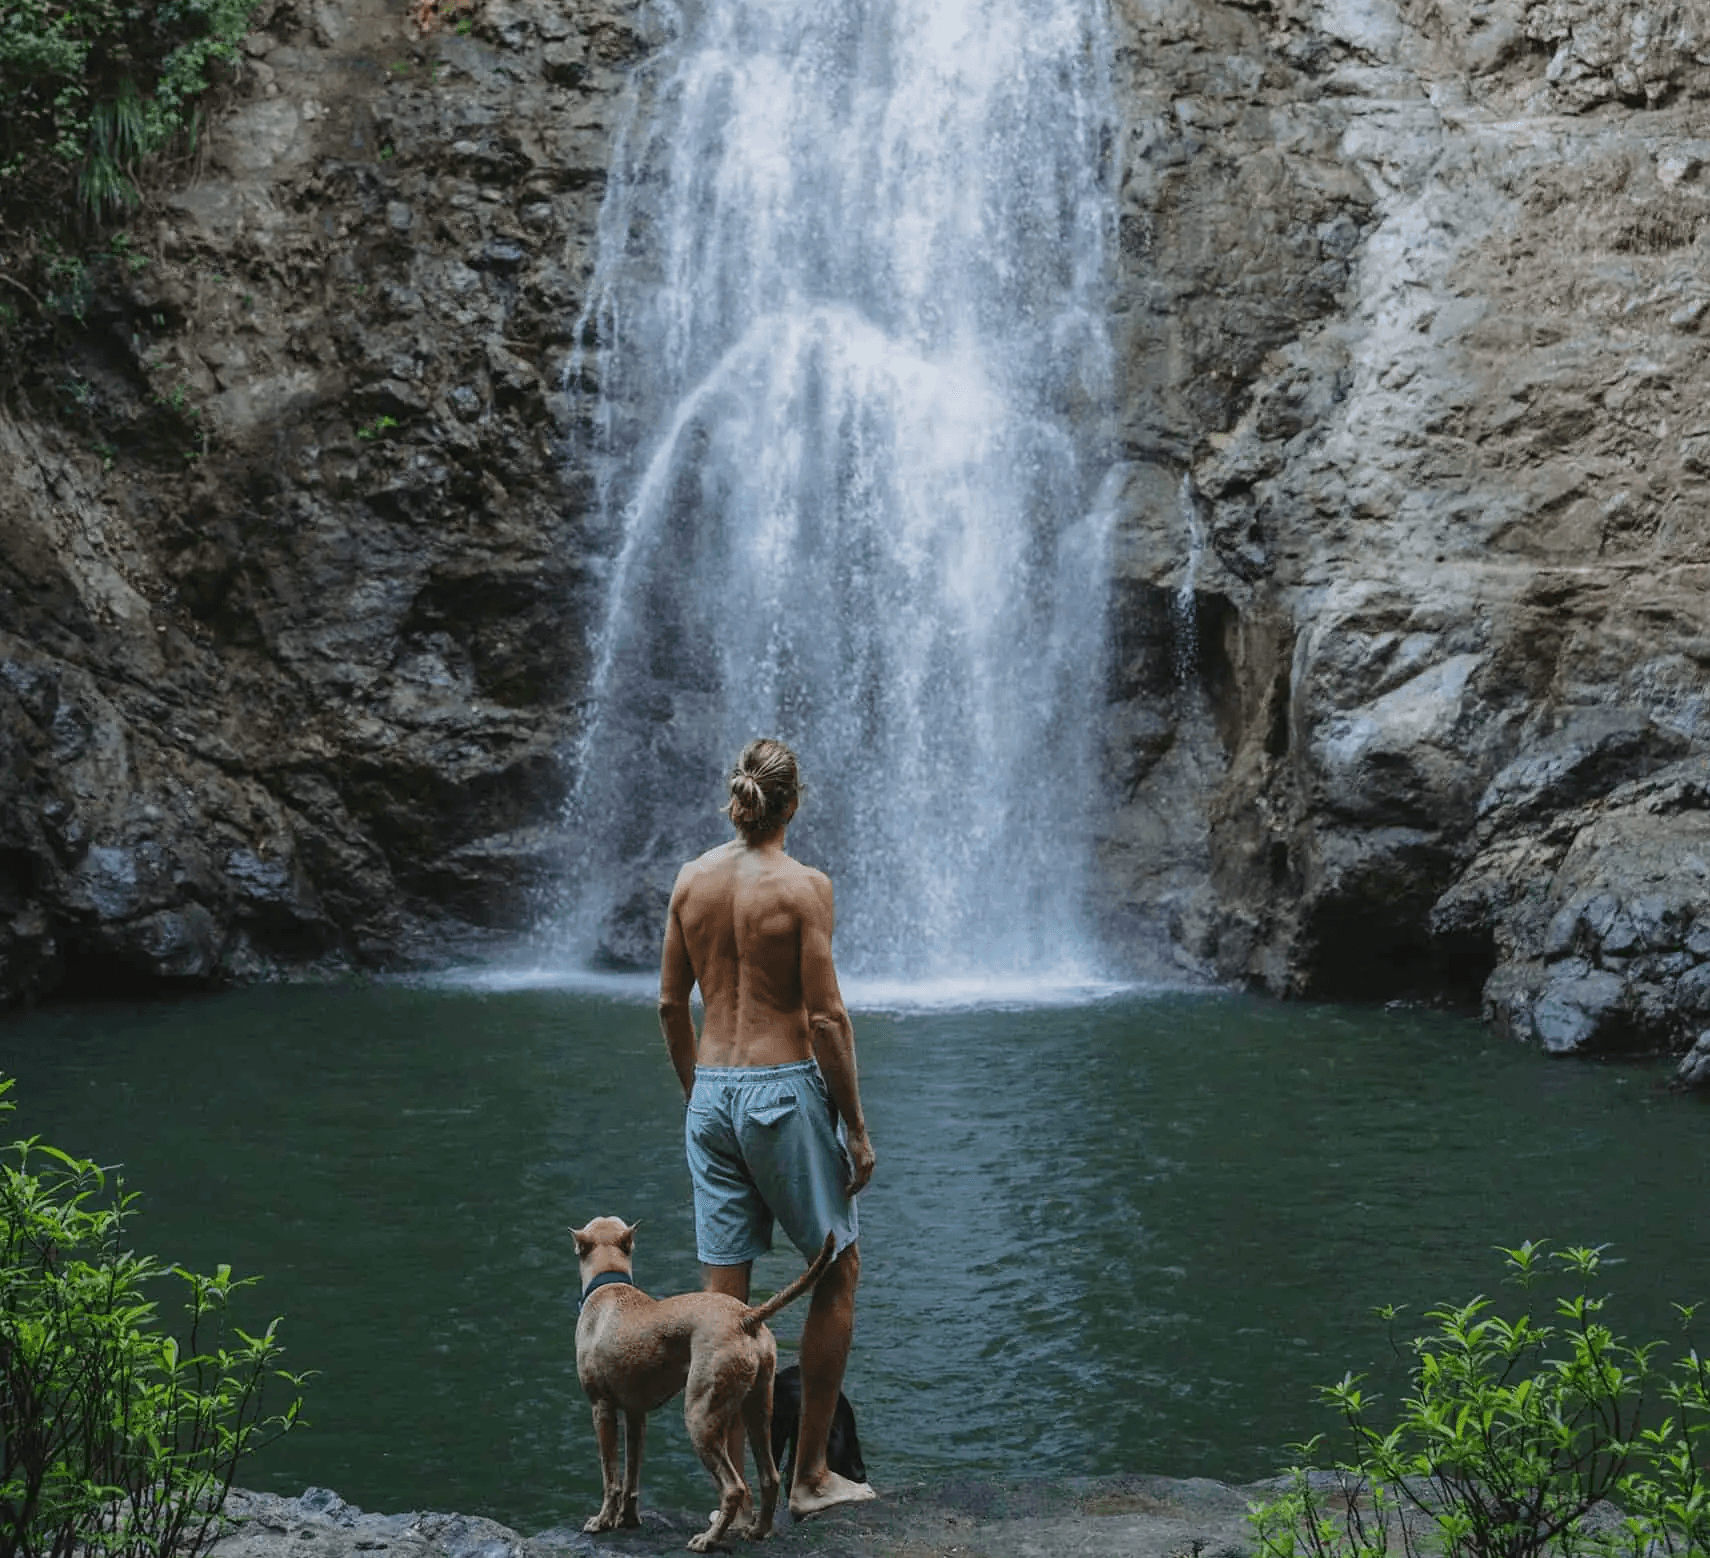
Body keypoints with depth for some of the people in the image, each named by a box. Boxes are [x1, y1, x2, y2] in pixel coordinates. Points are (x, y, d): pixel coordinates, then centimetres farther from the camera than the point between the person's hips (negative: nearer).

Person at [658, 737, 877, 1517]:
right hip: (785, 1091, -5)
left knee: (723, 1296, 8)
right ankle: (810, 1474, 15)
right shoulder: (802, 886, -11)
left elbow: (671, 1003, 10)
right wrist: (856, 1127, -5)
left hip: (711, 1094, 5)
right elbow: (825, 1017, -13)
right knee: (838, 1271, 12)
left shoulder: (691, 880, 4)